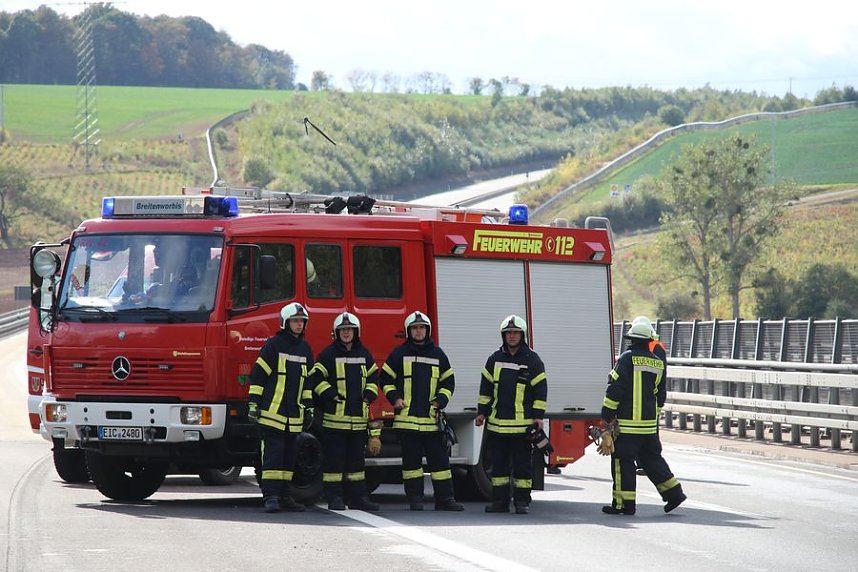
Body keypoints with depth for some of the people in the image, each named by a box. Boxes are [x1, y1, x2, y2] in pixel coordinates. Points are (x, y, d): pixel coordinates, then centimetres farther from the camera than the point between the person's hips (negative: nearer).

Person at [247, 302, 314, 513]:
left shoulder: (305, 348, 14)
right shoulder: (273, 345, -4)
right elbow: (258, 373, -5)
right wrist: (254, 403, -10)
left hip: (294, 415, 6)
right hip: (272, 412, -6)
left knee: (289, 455, 9)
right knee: (273, 454, -10)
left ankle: (285, 496, 15)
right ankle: (270, 497, -12)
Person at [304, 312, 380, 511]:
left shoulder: (364, 354, 13)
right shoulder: (329, 354, -2)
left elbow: (374, 377, 22)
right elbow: (315, 378, -6)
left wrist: (369, 395, 6)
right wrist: (331, 395, -13)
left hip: (358, 417, 5)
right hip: (335, 416, -5)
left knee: (356, 458, 9)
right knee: (334, 458, -3)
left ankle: (358, 497, 13)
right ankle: (334, 497, 0)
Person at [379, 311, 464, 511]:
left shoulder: (438, 354, 11)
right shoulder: (399, 354, 6)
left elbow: (448, 381, 18)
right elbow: (385, 378, 11)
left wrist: (441, 400, 2)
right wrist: (394, 397, -3)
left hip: (431, 419, 2)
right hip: (407, 417, -2)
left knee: (439, 459, 0)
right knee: (411, 461, 1)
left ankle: (444, 498, 2)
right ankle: (415, 498, 6)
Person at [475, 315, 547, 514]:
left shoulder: (532, 360, 1)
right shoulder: (495, 359, 10)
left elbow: (540, 389, 1)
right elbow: (486, 386, 16)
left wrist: (538, 416, -4)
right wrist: (482, 412, 11)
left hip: (522, 423, -4)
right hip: (497, 422, 4)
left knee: (522, 464, -1)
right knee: (499, 464, 6)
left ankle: (522, 501, 4)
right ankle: (499, 500, 11)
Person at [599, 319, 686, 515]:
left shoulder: (627, 359, -10)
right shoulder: (657, 363, 10)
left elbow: (615, 389, -13)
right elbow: (660, 395, 18)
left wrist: (607, 417, -9)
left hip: (627, 422, -6)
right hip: (649, 424, 6)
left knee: (623, 461, 0)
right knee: (652, 458, 17)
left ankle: (624, 503, 0)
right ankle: (673, 492, 13)